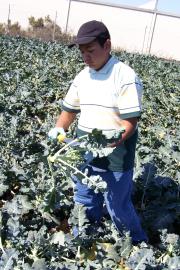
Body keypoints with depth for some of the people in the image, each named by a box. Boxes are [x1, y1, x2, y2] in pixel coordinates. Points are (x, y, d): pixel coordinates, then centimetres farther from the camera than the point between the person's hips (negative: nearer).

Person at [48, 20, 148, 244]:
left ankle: (140, 246, 36)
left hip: (114, 160, -6)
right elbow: (69, 110, 13)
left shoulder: (125, 77, -17)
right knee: (85, 207, 21)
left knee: (119, 209, 9)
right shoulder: (82, 77, 4)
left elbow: (130, 124, -20)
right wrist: (59, 129, -7)